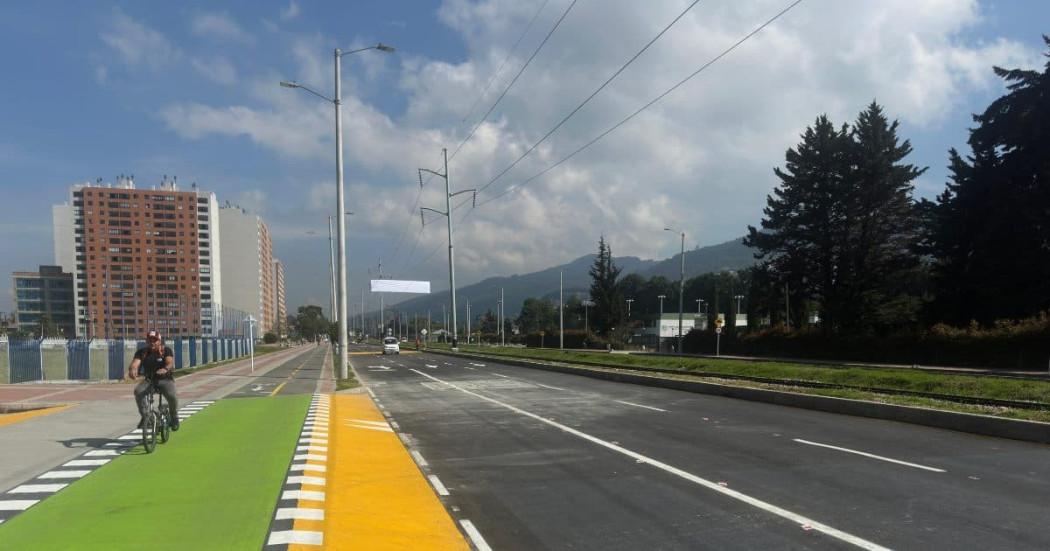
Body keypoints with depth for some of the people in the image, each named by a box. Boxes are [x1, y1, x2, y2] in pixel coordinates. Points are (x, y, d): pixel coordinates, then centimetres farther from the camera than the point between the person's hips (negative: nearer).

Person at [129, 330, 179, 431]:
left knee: (172, 396, -31)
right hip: (149, 379, 3)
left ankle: (174, 417, -2)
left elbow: (170, 363, -25)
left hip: (165, 379, -3)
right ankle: (144, 416, -9)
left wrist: (165, 369, -50)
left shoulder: (166, 350, -8)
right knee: (138, 391, -29)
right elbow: (135, 363, -17)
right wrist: (132, 370, -43)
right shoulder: (142, 352, 0)